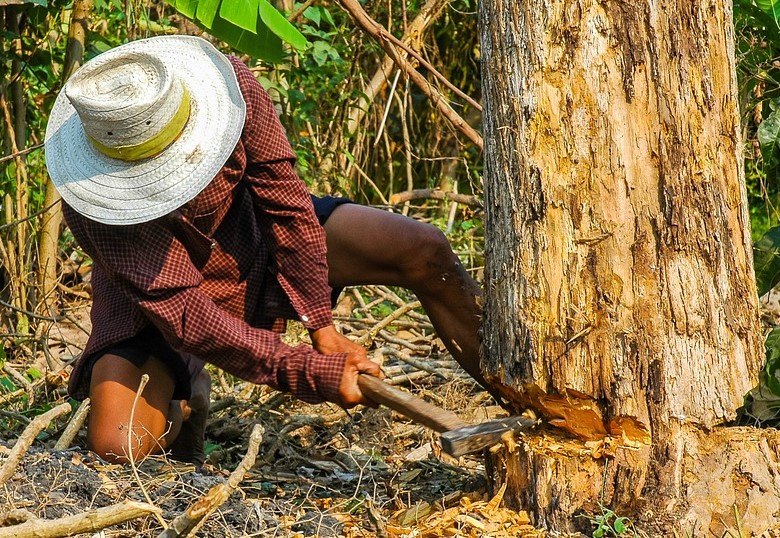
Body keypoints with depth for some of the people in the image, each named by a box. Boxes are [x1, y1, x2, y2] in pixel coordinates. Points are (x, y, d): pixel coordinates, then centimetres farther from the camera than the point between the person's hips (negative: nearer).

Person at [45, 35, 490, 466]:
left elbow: (284, 198, -19)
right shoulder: (98, 205, -36)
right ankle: (182, 400, 11)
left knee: (426, 252, -14)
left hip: (253, 232, 3)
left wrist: (322, 327, -19)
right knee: (115, 446, -24)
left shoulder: (228, 82, -30)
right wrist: (311, 374, -39)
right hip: (156, 294, -3)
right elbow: (183, 315, -36)